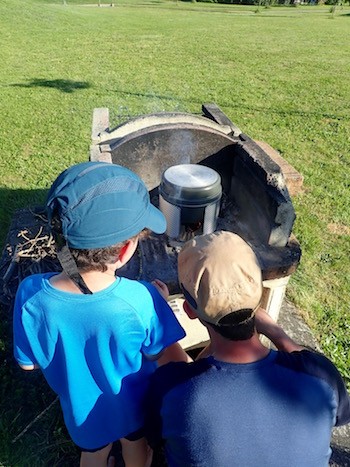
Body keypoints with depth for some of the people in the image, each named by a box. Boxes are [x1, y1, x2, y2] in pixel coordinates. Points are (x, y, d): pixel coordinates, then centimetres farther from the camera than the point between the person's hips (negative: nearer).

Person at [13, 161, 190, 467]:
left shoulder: (31, 295, -33)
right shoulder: (142, 300, -39)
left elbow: (29, 363, -14)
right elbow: (171, 360, -21)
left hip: (84, 410, 1)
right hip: (135, 406, -1)